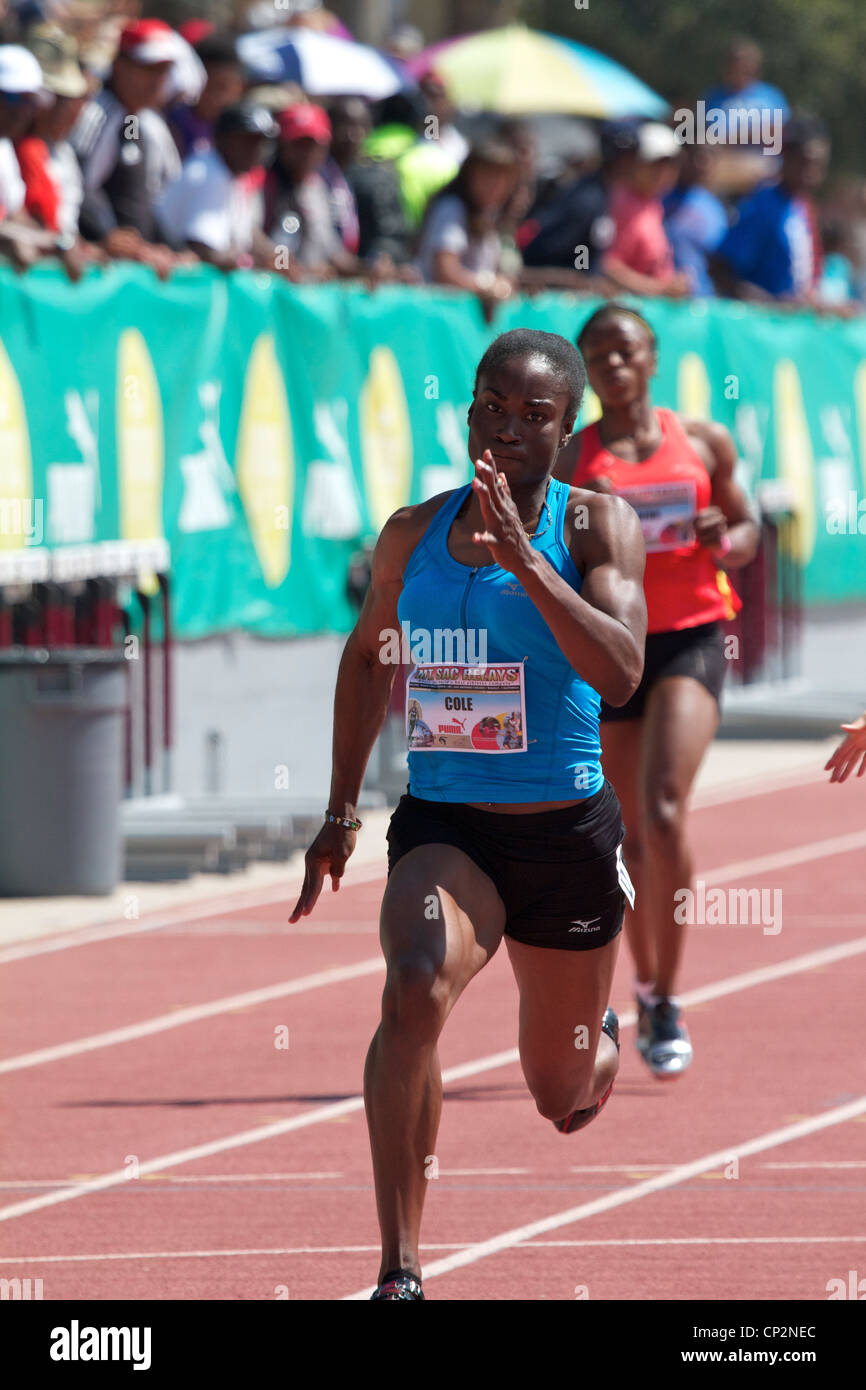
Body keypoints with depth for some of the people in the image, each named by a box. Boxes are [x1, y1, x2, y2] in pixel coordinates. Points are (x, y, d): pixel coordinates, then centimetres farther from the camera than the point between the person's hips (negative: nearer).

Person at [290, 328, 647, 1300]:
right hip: (444, 827, 0)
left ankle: (601, 1037, 57)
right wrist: (341, 812, 16)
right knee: (415, 993, -32)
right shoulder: (412, 536, 0)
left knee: (562, 1100, 16)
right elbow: (367, 656, 19)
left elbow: (620, 674, -25)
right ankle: (399, 1272, -30)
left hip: (567, 833, 0)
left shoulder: (597, 526, -9)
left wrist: (523, 558, -33)